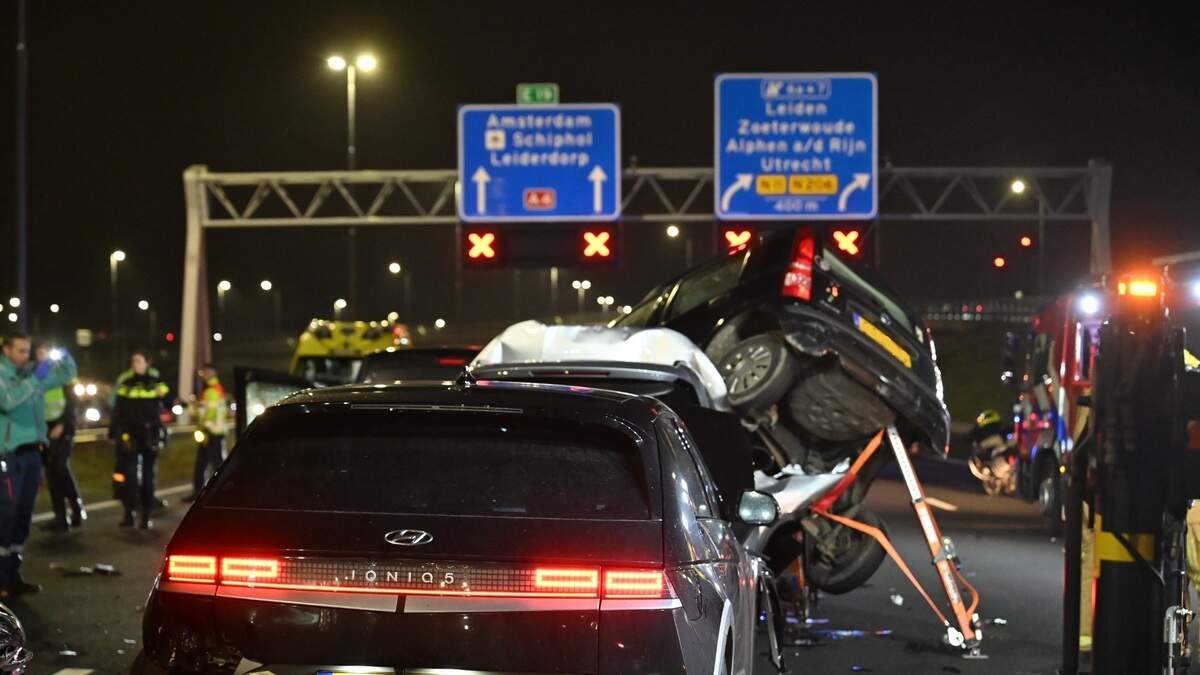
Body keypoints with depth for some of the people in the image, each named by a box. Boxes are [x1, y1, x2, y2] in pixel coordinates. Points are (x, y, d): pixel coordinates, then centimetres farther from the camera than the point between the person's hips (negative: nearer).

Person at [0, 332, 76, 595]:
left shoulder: (32, 371, 12)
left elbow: (67, 375, 20)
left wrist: (64, 359, -2)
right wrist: (35, 379, -32)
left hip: (32, 452, 7)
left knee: (23, 515, 10)